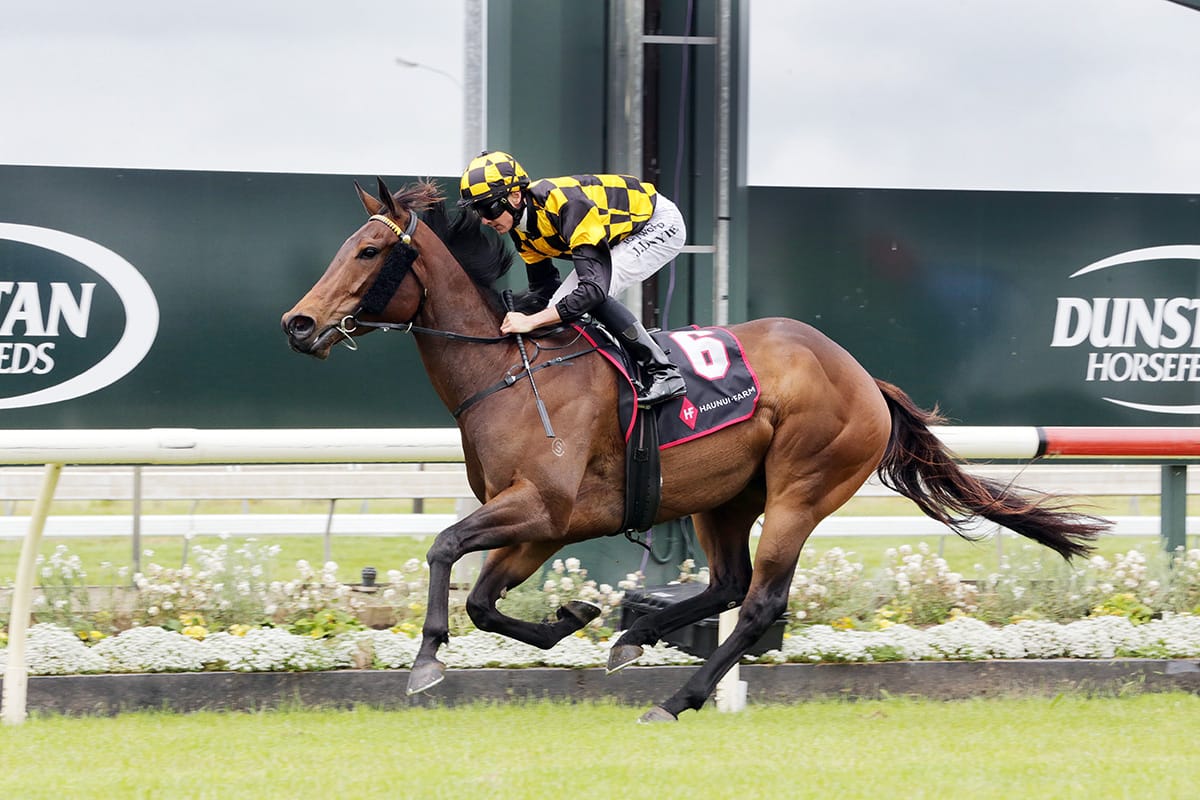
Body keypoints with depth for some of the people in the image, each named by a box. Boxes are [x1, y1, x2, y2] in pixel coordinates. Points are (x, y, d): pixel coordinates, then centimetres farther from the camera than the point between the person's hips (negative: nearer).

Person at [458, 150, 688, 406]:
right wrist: (514, 320, -16)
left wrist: (531, 321, -43)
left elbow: (595, 287, -41)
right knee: (559, 305, -4)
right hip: (624, 234, 9)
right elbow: (542, 289, 3)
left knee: (595, 293, -29)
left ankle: (664, 373, -20)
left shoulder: (566, 205, -37)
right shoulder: (521, 228, -8)